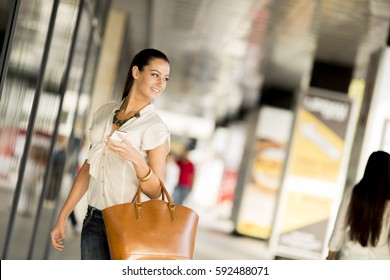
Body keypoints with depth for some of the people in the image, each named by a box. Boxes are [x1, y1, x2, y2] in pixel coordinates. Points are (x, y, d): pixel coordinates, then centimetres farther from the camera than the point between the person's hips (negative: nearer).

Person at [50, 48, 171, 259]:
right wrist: (62, 216, 12)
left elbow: (155, 191, -8)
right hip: (94, 219, 4)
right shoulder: (103, 113, 8)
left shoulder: (155, 127, -7)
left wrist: (136, 159, -26)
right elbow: (88, 167, 13)